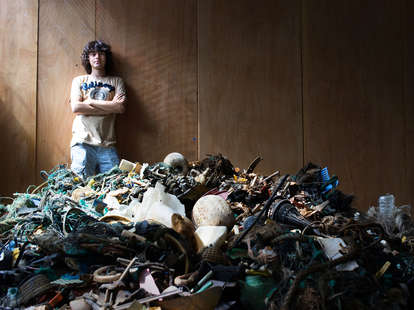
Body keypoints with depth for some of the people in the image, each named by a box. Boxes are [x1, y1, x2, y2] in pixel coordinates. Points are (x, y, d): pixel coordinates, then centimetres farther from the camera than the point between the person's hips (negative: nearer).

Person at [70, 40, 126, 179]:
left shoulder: (116, 81, 16)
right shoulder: (79, 80, 16)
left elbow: (121, 107, -1)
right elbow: (75, 107, -2)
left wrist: (91, 102, -2)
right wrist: (110, 105, -2)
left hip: (107, 144, 1)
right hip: (83, 142, -1)